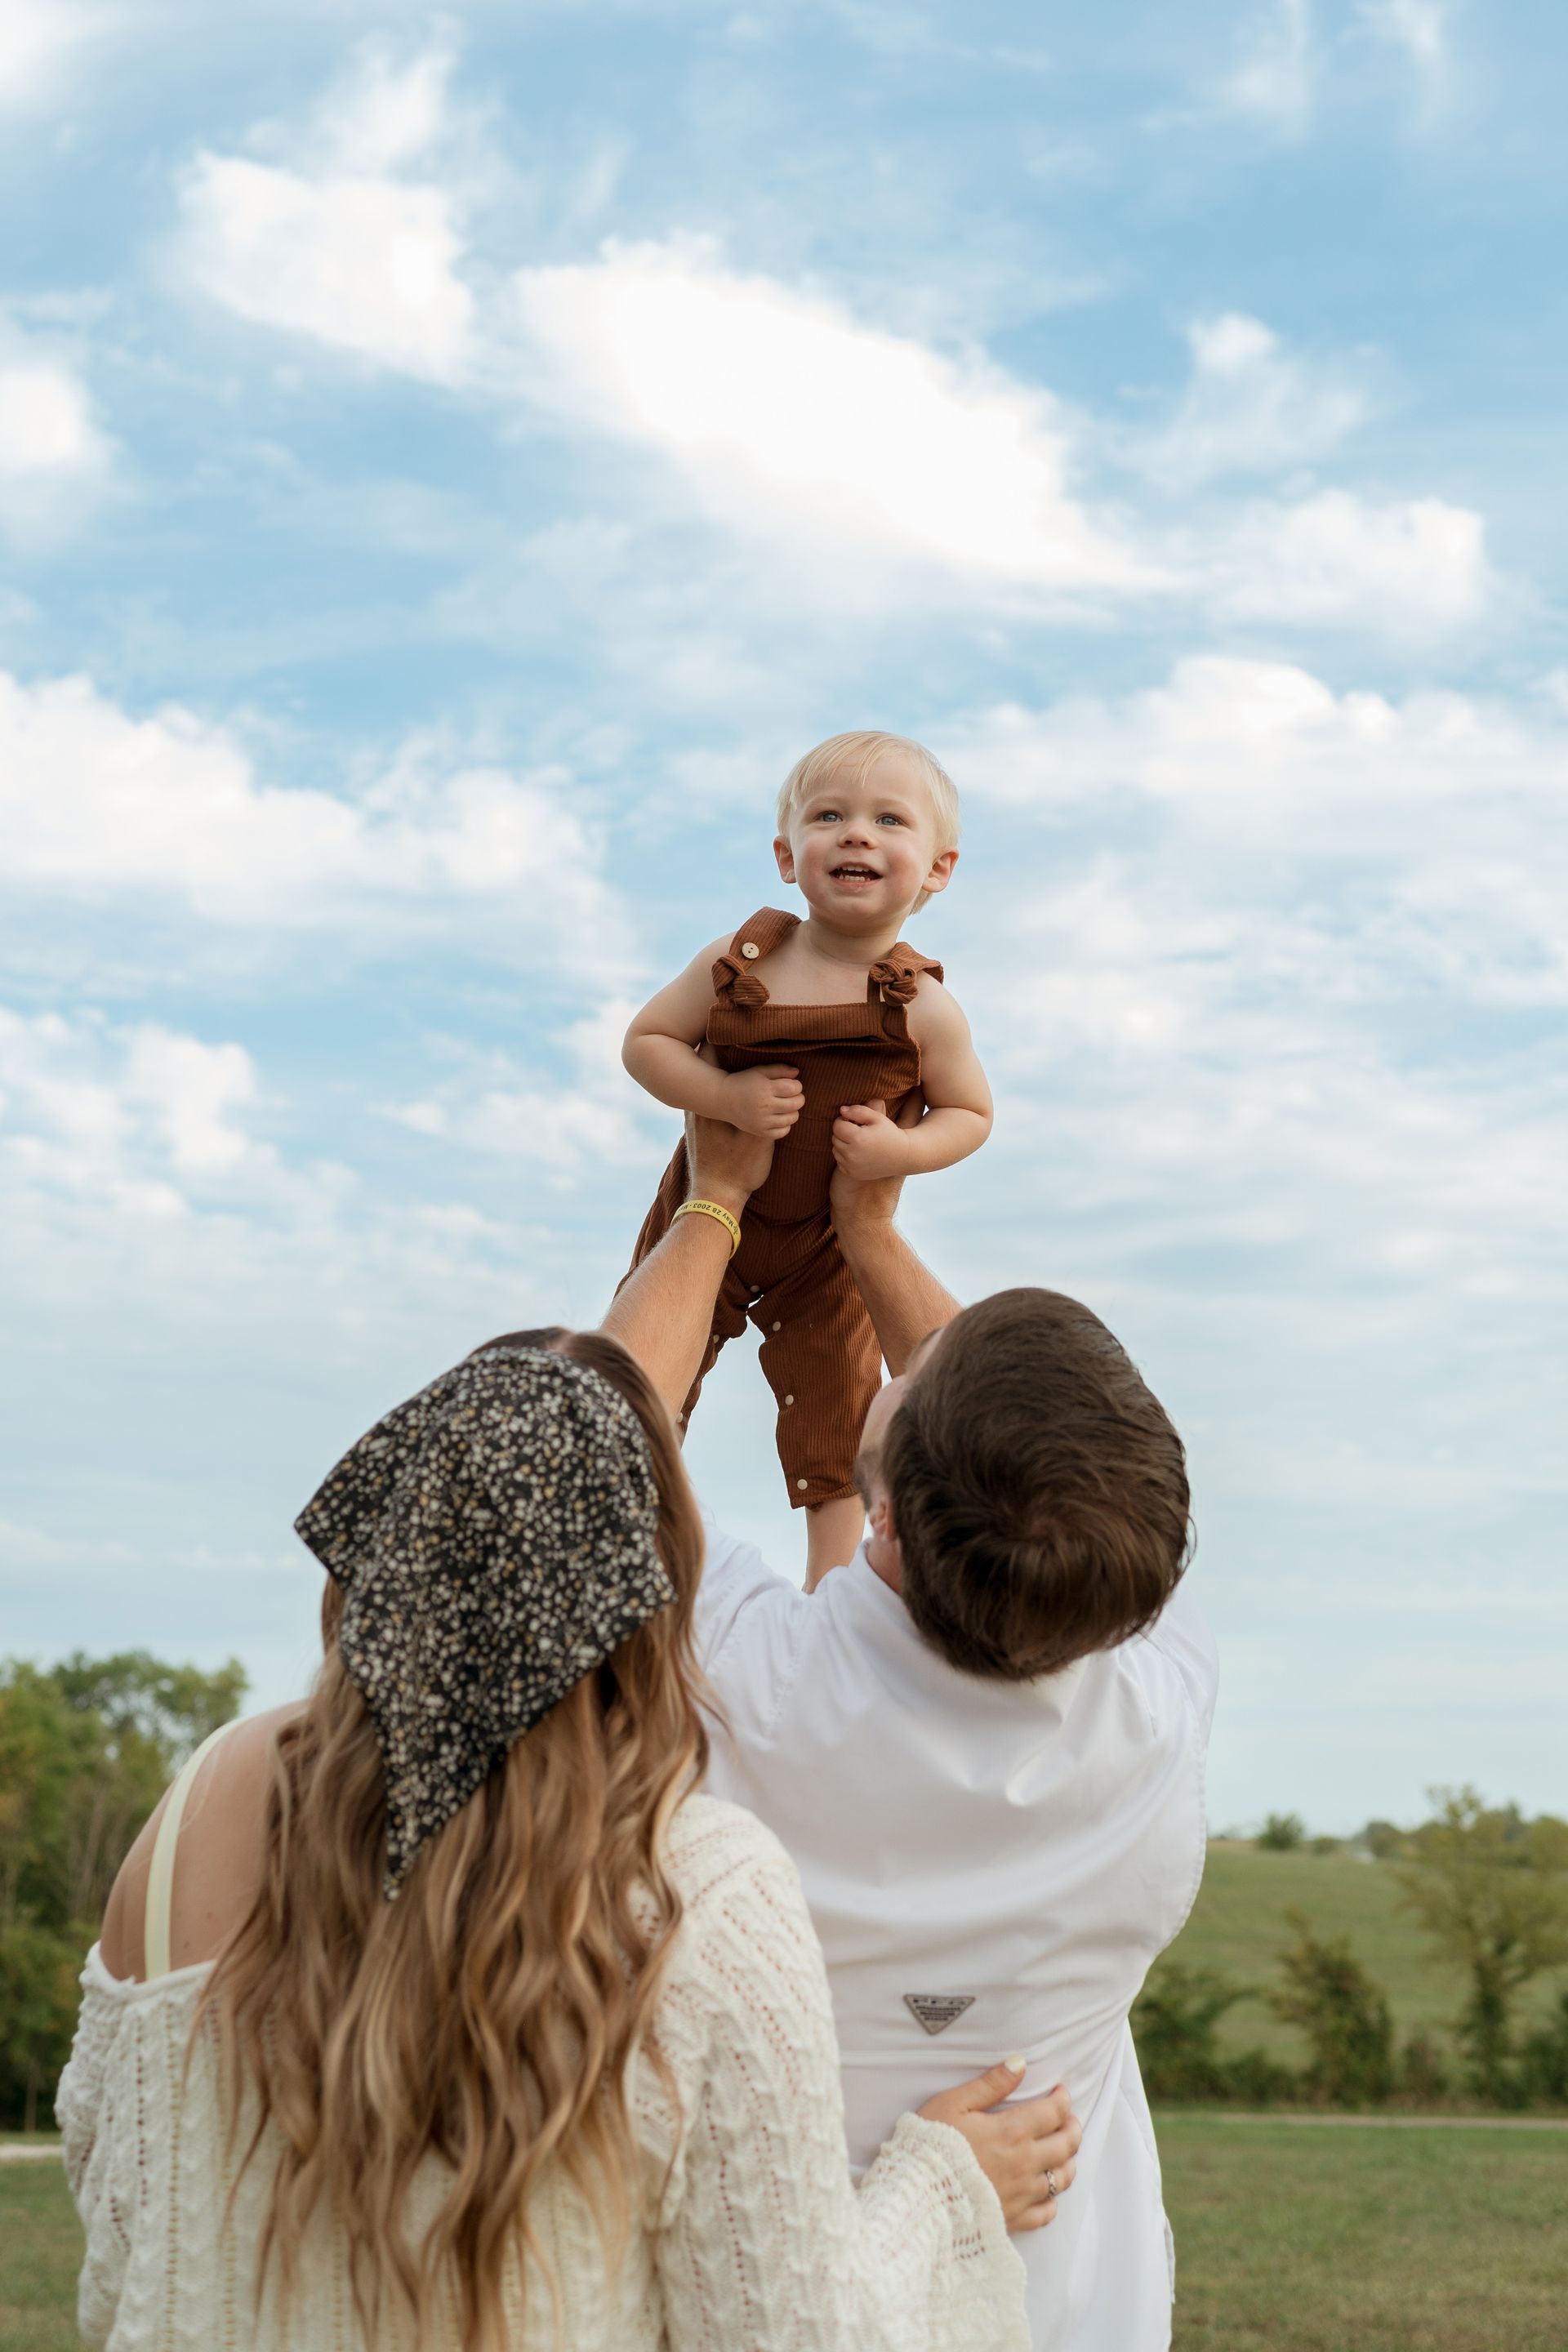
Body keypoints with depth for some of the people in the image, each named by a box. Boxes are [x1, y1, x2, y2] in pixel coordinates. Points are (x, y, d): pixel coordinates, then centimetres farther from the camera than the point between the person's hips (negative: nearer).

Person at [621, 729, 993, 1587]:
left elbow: (971, 1113, -6)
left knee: (834, 1416, 11)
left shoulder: (924, 1009, -19)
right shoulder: (736, 963, -17)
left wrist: (901, 1149, -26)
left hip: (830, 1249, -1)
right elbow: (645, 1041, -10)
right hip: (706, 1221, 1)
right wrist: (725, 1095, -27)